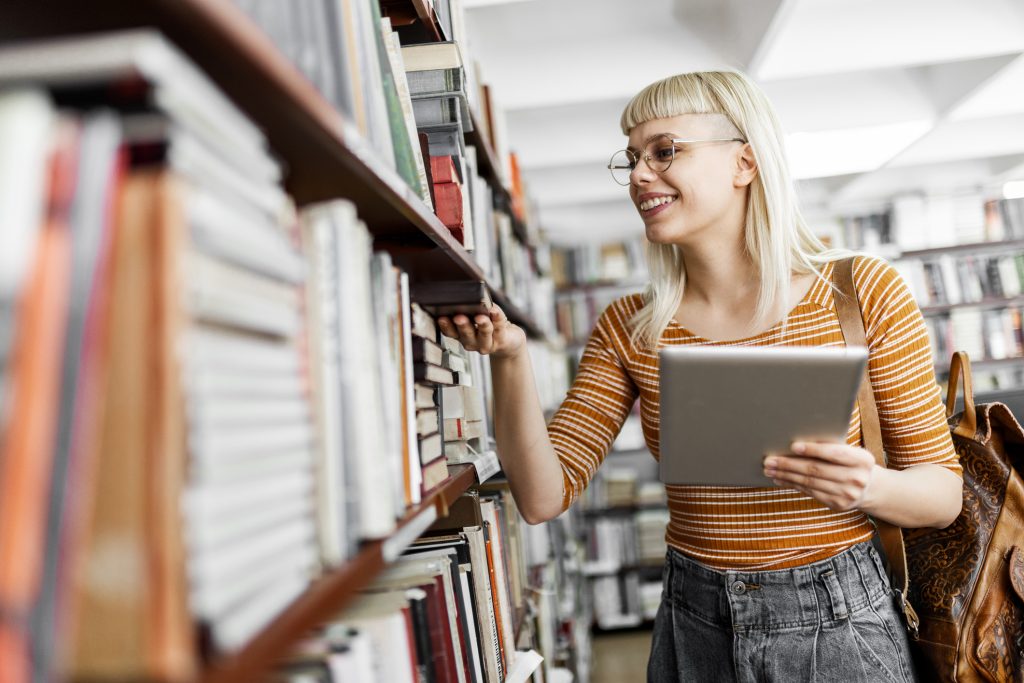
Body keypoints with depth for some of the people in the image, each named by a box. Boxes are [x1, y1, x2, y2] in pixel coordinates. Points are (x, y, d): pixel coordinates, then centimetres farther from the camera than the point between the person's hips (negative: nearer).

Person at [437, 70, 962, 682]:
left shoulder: (864, 293, -10)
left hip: (839, 623, -2)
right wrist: (511, 357, -22)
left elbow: (945, 494, -4)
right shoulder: (628, 329, -2)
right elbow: (543, 497, -9)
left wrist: (869, 487, -26)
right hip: (694, 629, 3)